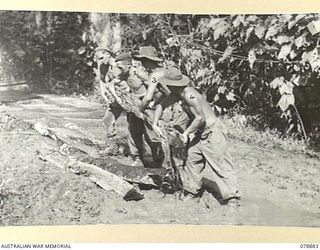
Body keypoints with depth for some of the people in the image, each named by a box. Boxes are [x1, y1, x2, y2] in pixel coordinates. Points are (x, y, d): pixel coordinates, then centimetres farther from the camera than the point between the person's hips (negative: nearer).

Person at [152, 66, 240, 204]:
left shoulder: (189, 95, -26)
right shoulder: (178, 93, 2)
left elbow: (200, 118, -27)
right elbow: (161, 105, 11)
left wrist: (186, 132, -18)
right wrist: (155, 124, 2)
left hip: (213, 131, -10)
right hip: (201, 132, 10)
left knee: (220, 164, -6)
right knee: (192, 159, 13)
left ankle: (232, 195, 0)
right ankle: (191, 190, 26)